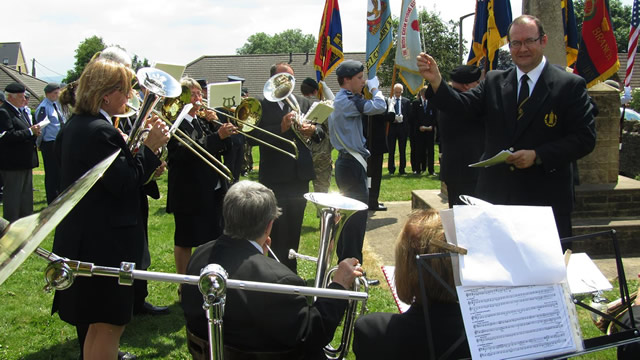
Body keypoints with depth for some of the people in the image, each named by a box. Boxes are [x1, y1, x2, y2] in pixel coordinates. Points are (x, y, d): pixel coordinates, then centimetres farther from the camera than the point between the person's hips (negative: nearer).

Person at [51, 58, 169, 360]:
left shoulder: (74, 126, 10)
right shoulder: (101, 131, -22)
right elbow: (124, 185, -22)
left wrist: (142, 161, 10)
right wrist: (150, 148, -15)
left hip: (83, 239, 10)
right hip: (106, 244, -10)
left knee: (98, 323, 22)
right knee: (110, 324, 2)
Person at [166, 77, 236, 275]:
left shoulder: (203, 122, 13)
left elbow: (223, 147, 7)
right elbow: (188, 152, -26)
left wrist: (215, 124, -8)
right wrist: (218, 136, -32)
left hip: (213, 191, 7)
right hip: (189, 193, -7)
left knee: (211, 239, 14)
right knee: (185, 242, 5)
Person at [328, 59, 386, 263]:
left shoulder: (338, 100, 15)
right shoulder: (347, 101, -18)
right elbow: (379, 107, -26)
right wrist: (374, 88, -7)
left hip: (345, 162, 11)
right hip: (352, 165, -11)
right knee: (357, 216, -7)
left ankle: (343, 260, 27)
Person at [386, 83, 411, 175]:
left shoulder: (406, 101, 7)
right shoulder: (389, 100, 2)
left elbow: (409, 116, 6)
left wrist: (402, 118, -6)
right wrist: (392, 119, -15)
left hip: (403, 127, 1)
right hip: (392, 127, -1)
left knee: (402, 150, 5)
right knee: (391, 150, 2)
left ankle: (402, 169, 11)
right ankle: (391, 169, 9)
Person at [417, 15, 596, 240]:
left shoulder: (571, 86, -3)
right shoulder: (494, 82, 8)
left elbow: (585, 139, -7)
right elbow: (462, 105, -5)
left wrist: (538, 156, -17)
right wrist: (435, 80, -22)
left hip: (546, 197, -3)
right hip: (495, 195, 3)